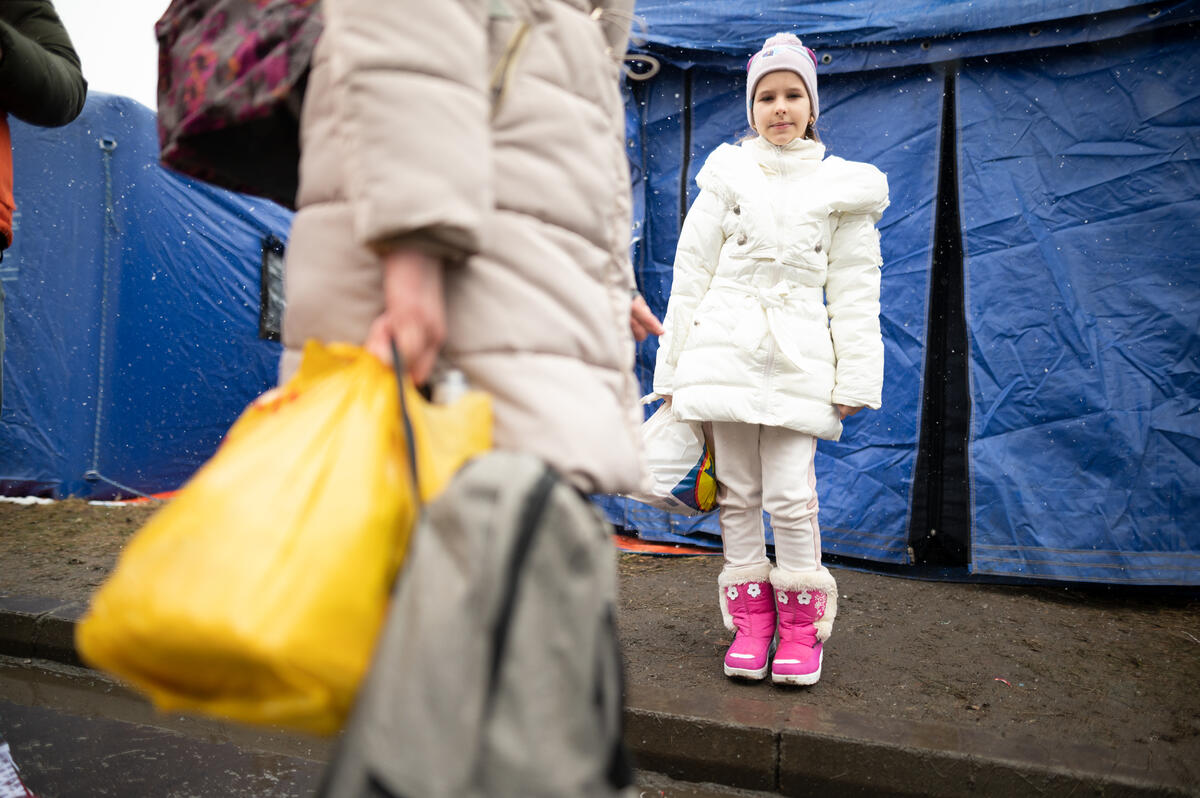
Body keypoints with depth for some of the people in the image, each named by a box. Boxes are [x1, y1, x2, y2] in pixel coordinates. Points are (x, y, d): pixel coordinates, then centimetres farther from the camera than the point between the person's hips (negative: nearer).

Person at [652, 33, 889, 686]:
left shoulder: (842, 187, 10)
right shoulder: (728, 177, 9)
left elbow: (855, 292, 8)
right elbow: (690, 276, 8)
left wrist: (854, 379, 0)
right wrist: (673, 367, 5)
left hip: (798, 359, -1)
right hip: (725, 350, 1)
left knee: (791, 495, -7)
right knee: (737, 491, 3)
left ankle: (802, 623, 12)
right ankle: (750, 618, 18)